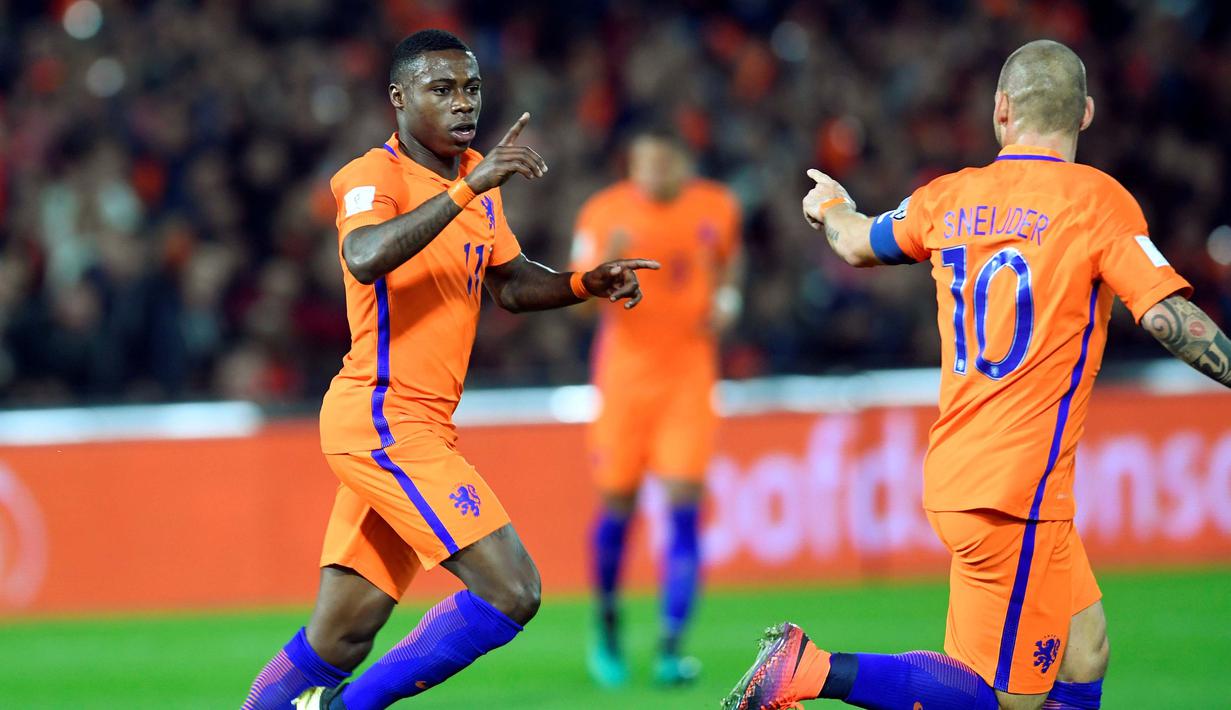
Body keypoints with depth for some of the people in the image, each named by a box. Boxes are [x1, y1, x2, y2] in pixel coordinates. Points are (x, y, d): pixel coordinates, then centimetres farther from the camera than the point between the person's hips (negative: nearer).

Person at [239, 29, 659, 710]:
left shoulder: (478, 175, 15)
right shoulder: (374, 175, -12)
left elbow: (510, 282, 27)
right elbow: (365, 259, -33)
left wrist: (585, 283, 8)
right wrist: (467, 189, -37)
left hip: (417, 427, 9)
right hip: (383, 418, -9)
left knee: (340, 638, 9)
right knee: (511, 590, -16)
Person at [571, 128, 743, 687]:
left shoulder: (717, 207, 1)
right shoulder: (604, 213, -6)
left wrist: (726, 299, 2)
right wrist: (607, 261, -30)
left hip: (690, 371, 1)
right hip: (625, 367, -1)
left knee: (683, 504, -11)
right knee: (617, 504, 3)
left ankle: (670, 648, -12)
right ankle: (606, 624, 29)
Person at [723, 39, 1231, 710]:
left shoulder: (951, 197, 8)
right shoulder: (1096, 199, -8)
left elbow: (860, 245, 27)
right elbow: (1169, 316, -17)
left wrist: (831, 207, 48)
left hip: (956, 474, 7)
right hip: (1018, 490, -7)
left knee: (1085, 653, 15)